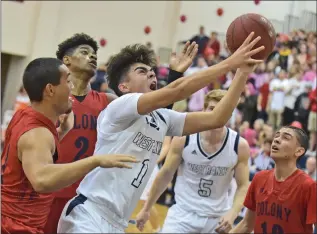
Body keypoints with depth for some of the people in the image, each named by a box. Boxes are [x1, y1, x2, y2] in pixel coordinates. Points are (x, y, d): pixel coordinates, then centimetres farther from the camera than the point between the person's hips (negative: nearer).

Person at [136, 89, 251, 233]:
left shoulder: (240, 146, -11)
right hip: (183, 213, -1)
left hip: (218, 217, 1)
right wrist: (146, 209, 7)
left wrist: (232, 214, -21)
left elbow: (243, 186, -2)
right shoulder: (183, 138, -11)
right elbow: (165, 174, 1)